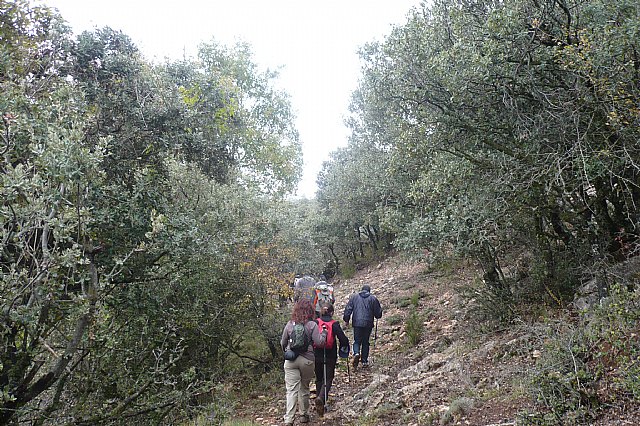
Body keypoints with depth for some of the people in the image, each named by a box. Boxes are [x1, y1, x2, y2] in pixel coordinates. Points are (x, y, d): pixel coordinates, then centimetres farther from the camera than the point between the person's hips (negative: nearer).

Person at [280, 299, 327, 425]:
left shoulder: (290, 324, 1)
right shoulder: (312, 325, -8)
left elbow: (283, 343, 9)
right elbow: (319, 342, -11)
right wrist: (324, 332, 6)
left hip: (290, 360, 1)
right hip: (307, 360, -1)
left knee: (291, 390, 0)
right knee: (304, 388, 17)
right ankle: (304, 415, 29)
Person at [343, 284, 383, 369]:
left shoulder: (354, 297, 5)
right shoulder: (373, 298, 2)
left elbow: (348, 309, 2)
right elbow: (378, 313, 5)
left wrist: (346, 320, 10)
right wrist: (378, 315, 28)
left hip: (357, 323, 0)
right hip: (368, 324, 0)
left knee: (357, 341, 10)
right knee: (365, 342, 11)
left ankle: (356, 353, -17)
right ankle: (364, 361, 12)